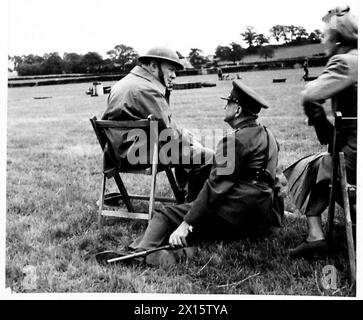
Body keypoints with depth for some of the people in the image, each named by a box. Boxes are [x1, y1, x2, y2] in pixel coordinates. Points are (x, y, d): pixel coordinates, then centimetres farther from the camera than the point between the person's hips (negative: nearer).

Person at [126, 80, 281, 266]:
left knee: (164, 216, -5)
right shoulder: (268, 136, 16)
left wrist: (186, 225, -19)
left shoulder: (235, 141, -11)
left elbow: (216, 187, -18)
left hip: (236, 219, -9)